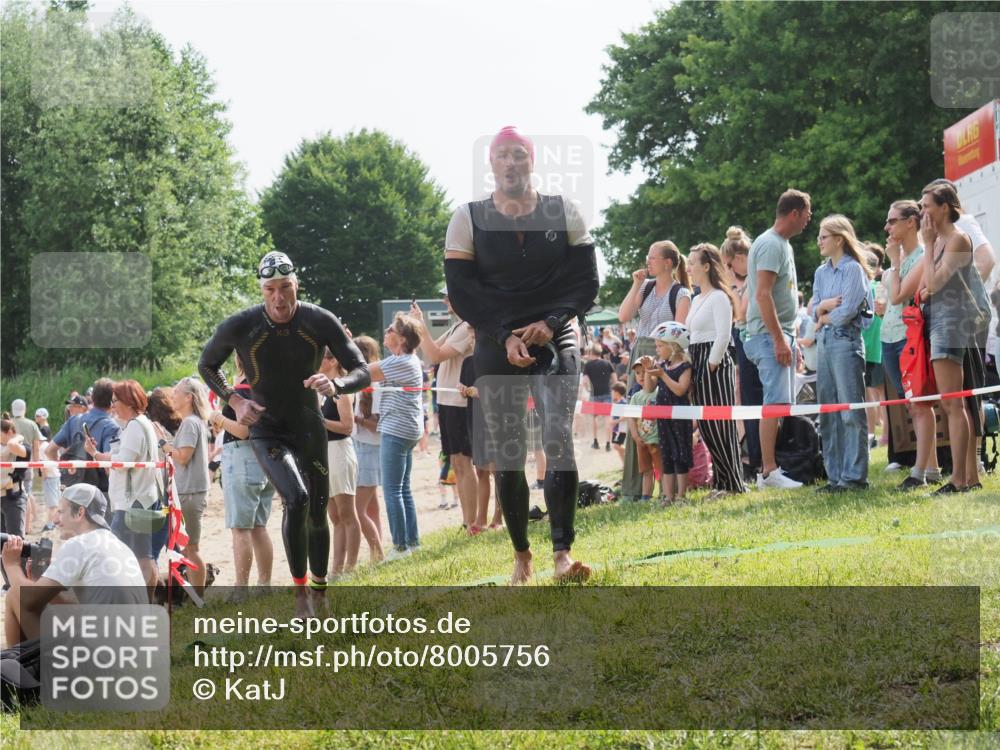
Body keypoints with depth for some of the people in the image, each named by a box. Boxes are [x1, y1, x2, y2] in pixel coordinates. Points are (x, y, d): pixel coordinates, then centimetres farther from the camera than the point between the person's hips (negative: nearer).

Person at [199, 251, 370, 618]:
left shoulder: (320, 321, -15)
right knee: (297, 499, -26)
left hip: (310, 429, 3)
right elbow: (207, 365, 3)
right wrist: (234, 401, -13)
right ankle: (300, 591, -13)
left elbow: (362, 372, -14)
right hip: (267, 432, -3)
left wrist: (335, 385, -36)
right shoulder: (240, 326, -17)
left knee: (317, 516, 10)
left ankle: (319, 591, 33)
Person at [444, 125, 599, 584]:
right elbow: (461, 290, -1)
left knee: (558, 442, -16)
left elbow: (586, 280, 3)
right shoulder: (468, 219, 2)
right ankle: (521, 555, 13)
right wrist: (504, 336, -12)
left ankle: (562, 552, -18)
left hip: (555, 342, -1)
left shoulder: (563, 213, 4)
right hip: (497, 347, 1)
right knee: (506, 455, 1)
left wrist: (551, 323, -12)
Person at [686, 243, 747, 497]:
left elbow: (723, 336, -17)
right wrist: (692, 367, 11)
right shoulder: (696, 300, 19)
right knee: (706, 426, 7)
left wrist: (711, 365, -17)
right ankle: (721, 481, 12)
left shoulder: (718, 297, -9)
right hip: (698, 363, 9)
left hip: (715, 365, -9)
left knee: (719, 426, -7)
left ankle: (733, 484, -3)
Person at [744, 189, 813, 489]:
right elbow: (763, 294, -20)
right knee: (776, 402, -14)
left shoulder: (783, 245, 19)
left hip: (781, 335, 10)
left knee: (783, 404, 9)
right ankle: (769, 471, -15)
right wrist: (778, 339, -22)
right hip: (769, 335, -10)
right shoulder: (771, 245, -13)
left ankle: (771, 468, 11)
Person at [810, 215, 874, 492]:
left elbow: (846, 311, -13)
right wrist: (826, 305, -10)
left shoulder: (853, 269, -5)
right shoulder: (821, 272, 17)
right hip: (824, 343, 8)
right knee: (828, 413, 7)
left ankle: (855, 476, -6)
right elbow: (815, 309, 10)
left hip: (846, 341, -8)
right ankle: (835, 476, 11)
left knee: (851, 412, -7)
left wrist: (824, 317, 2)